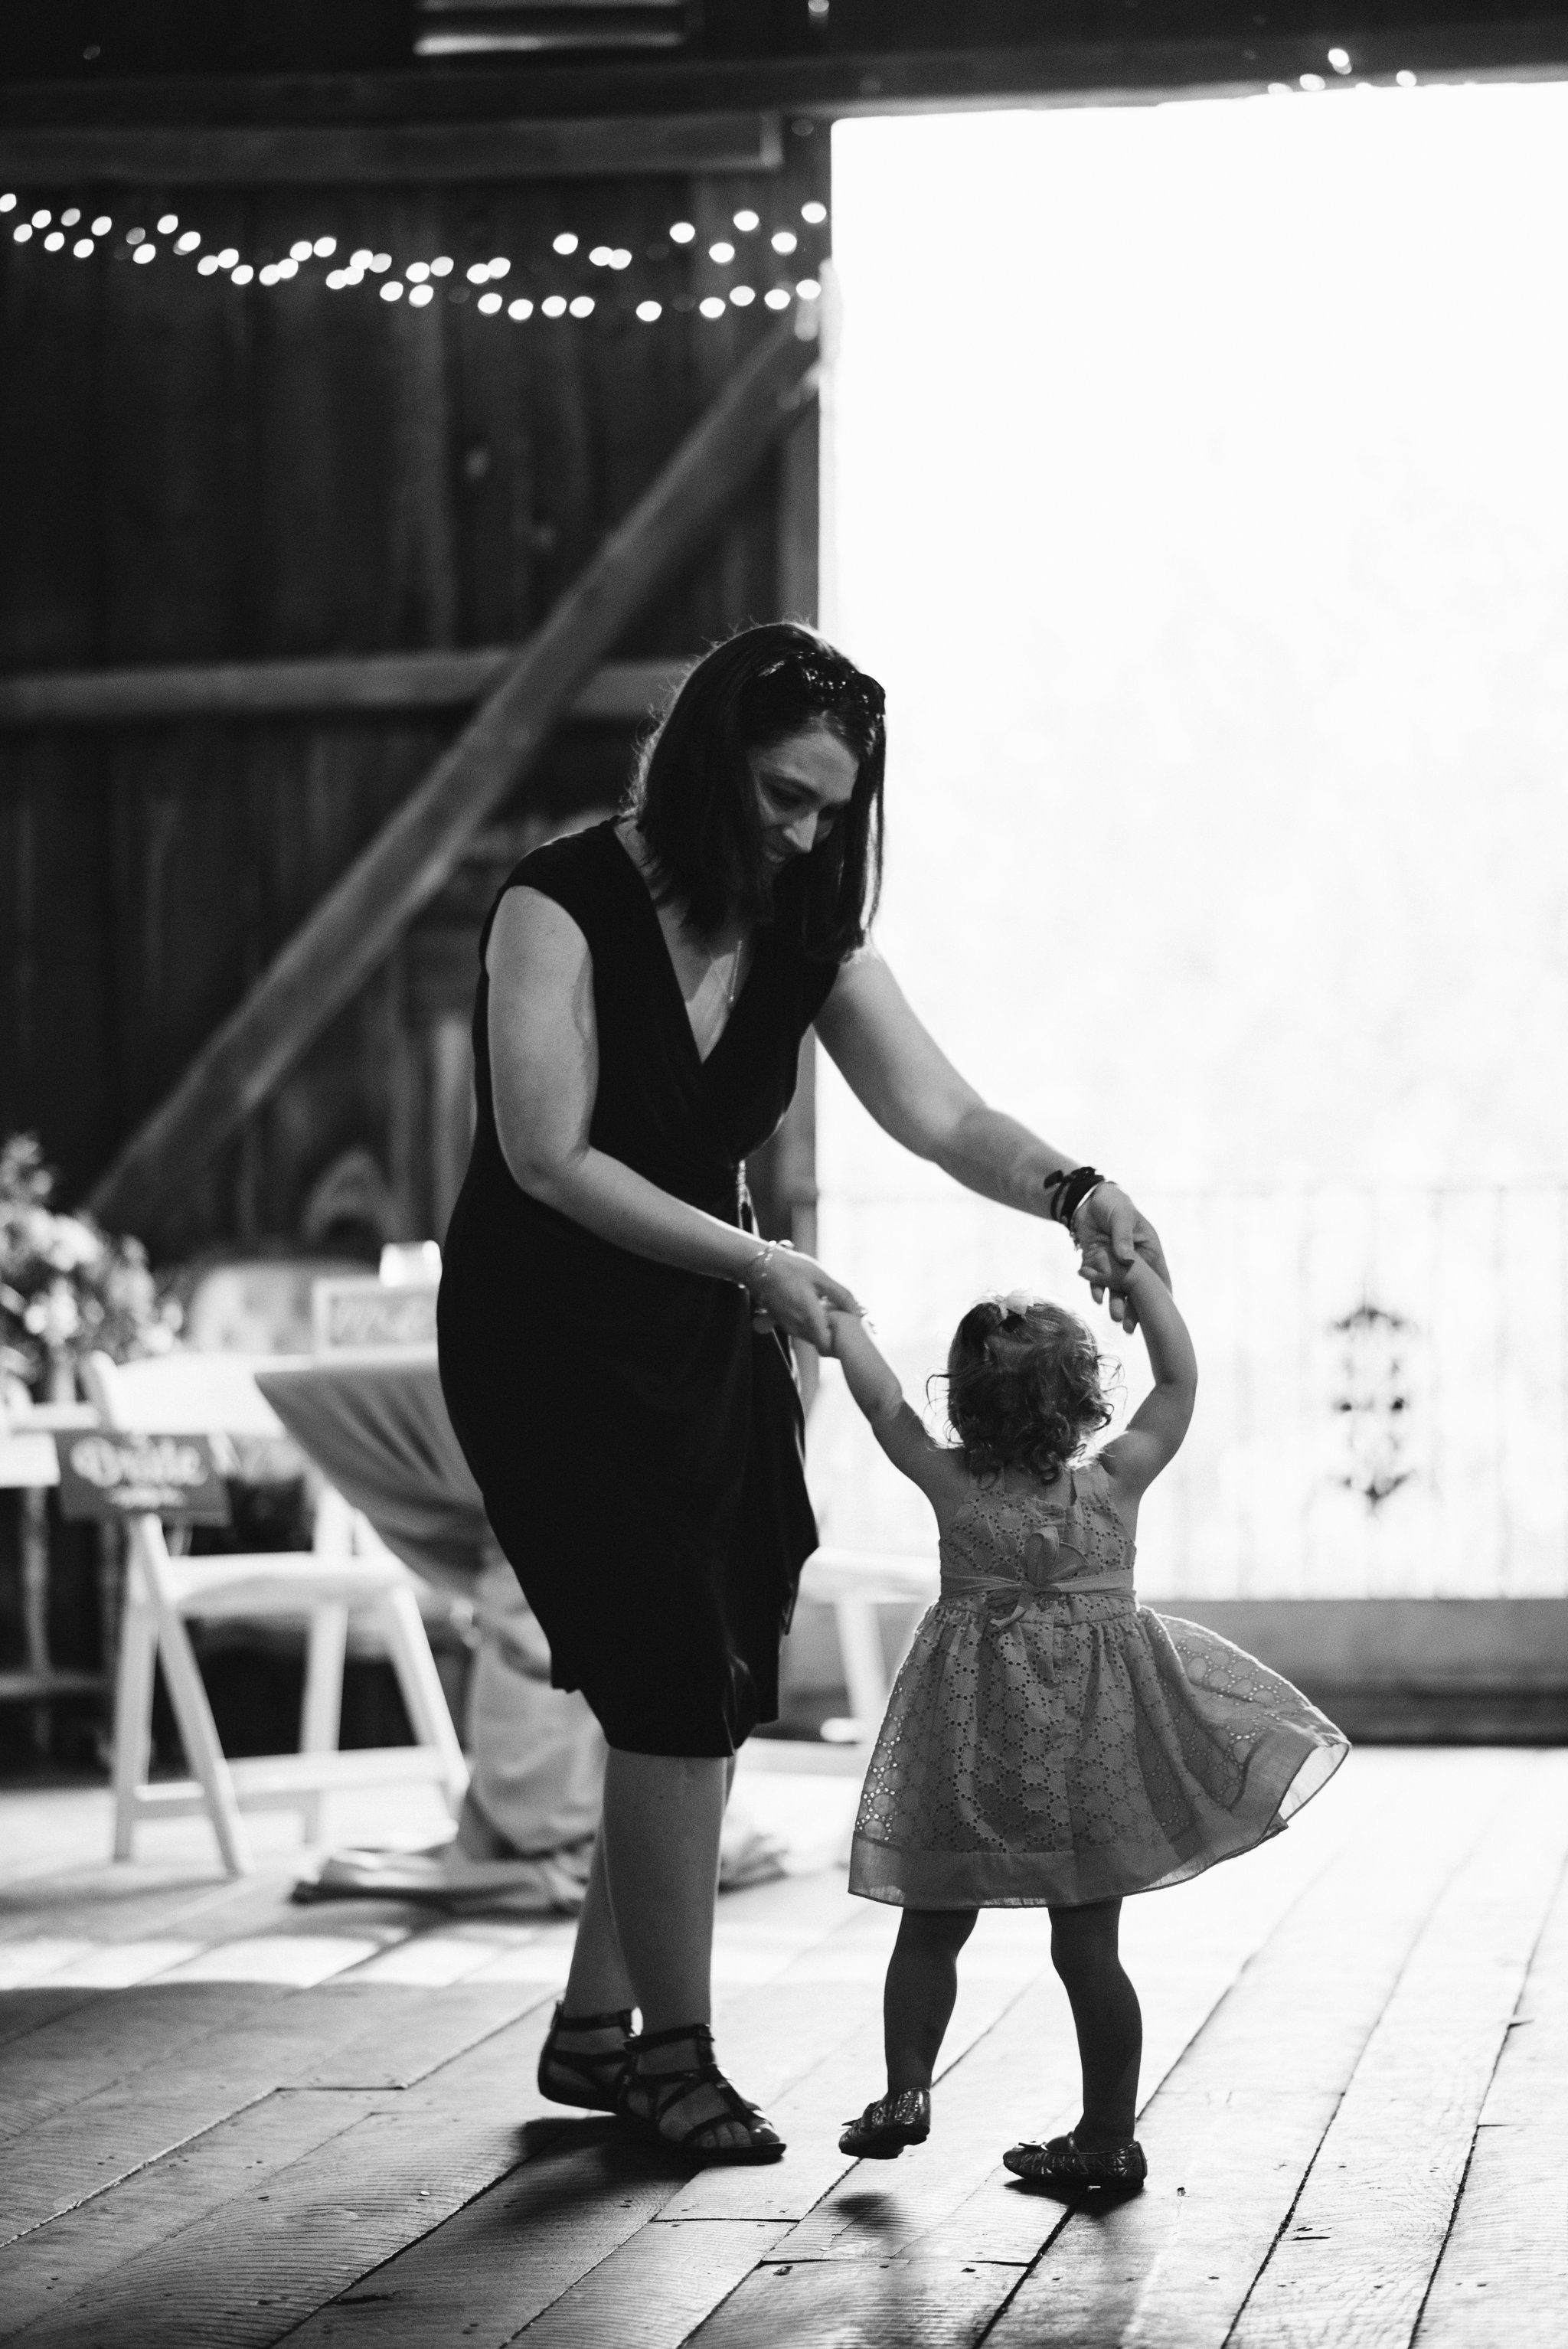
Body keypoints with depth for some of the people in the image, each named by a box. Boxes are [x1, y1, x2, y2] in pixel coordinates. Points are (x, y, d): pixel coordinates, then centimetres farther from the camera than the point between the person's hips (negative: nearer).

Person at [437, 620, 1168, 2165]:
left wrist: (1071, 1189, -25)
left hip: (707, 1342, 7)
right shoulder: (562, 908, -17)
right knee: (675, 1677, -13)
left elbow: (944, 1118, -6)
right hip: (548, 1342, -7)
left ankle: (593, 2027, 19)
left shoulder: (807, 936, 2)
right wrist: (751, 1263, -28)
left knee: (706, 1690, 6)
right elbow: (550, 1156, -22)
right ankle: (673, 2048, -2)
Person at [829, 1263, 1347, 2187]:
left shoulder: (953, 1487, -5)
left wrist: (842, 1319, 19)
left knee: (933, 1928, 13)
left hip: (974, 1740, 0)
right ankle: (1109, 2137, 8)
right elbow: (1181, 1380, 3)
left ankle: (907, 2090, 4)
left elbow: (884, 1403, 6)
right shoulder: (1115, 1485, -5)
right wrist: (1139, 1271, 7)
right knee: (1088, 1945, 5)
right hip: (1091, 1737, 0)